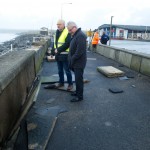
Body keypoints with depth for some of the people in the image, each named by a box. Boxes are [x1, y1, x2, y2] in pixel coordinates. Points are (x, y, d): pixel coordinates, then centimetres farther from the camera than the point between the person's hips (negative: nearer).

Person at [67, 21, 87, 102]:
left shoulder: (80, 36, -19)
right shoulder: (75, 35, 13)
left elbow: (79, 51, -26)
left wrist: (72, 59, -16)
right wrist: (71, 59, 10)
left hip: (79, 62, -10)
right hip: (75, 62, 10)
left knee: (78, 79, -1)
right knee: (77, 78, 19)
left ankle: (80, 96, 11)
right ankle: (78, 92, 33)